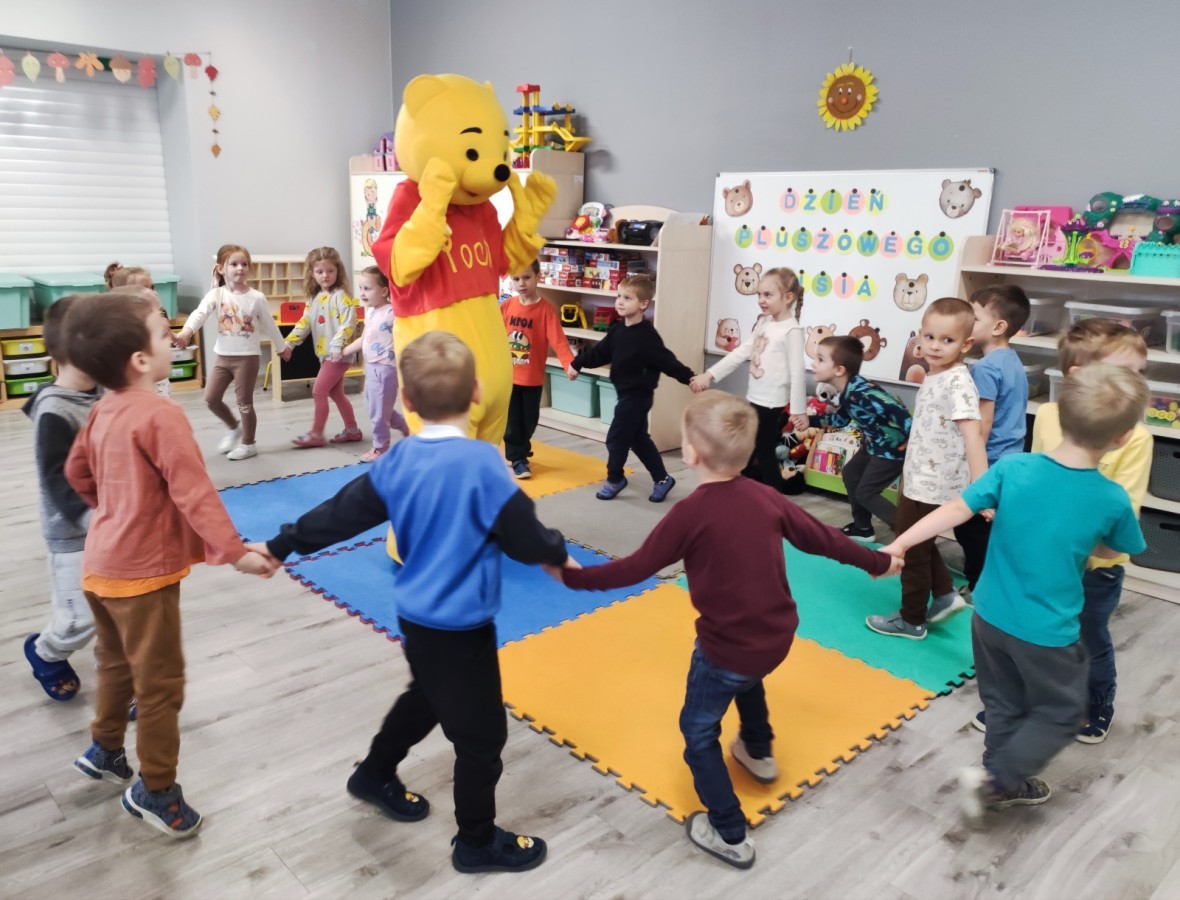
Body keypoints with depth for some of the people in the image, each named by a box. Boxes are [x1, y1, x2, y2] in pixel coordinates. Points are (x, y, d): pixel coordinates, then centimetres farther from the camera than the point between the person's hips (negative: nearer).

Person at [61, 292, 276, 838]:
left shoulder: (103, 411, 5)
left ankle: (104, 751, 46)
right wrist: (233, 551, -25)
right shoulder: (161, 416, -23)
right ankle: (155, 789, 19)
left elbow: (77, 471, 18)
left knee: (117, 666, 28)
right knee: (160, 682, 5)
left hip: (102, 565, 9)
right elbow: (194, 493, -27)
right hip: (142, 572, -9)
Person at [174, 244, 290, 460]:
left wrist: (282, 347, 17)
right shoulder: (216, 294, -5)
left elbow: (269, 325, 7)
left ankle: (248, 444, 18)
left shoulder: (256, 297, -6)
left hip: (247, 357, -3)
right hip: (222, 356, 3)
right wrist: (186, 332, -40)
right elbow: (200, 313, -21)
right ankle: (234, 427, 29)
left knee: (244, 402, 3)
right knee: (210, 398, 4)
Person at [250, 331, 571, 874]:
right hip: (460, 627, -7)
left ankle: (375, 777, 52)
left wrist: (281, 546, 17)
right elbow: (524, 536, -18)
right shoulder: (481, 462, -24)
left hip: (417, 617, 8)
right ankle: (478, 842, 29)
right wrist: (558, 554, 4)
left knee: (426, 699, 32)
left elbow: (340, 514, 3)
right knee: (481, 734, 11)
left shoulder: (397, 461, -4)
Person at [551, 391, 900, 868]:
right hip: (777, 635, 7)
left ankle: (730, 836, 20)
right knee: (746, 676, 38)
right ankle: (759, 753, 58)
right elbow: (822, 538, 5)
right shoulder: (766, 497, -5)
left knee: (698, 731, 14)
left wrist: (570, 576, -7)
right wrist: (877, 562, 22)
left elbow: (635, 568, -18)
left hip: (727, 645, -7)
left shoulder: (690, 512, -22)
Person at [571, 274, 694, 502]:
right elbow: (600, 352, 12)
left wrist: (689, 377, -27)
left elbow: (667, 361, -22)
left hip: (638, 395, -9)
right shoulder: (617, 329, 4)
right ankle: (662, 479, 27)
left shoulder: (647, 336, -21)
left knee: (616, 438, 0)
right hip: (626, 393, 9)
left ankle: (615, 479, 22)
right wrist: (577, 363, 11)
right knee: (638, 439, 16)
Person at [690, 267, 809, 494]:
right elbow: (740, 353, 10)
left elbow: (797, 372, -16)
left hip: (772, 404, -8)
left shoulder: (791, 331, -15)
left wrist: (799, 409, -16)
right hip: (754, 399, 8)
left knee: (764, 453, 1)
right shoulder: (763, 324, 9)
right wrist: (709, 374, 4)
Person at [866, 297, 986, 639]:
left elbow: (973, 434, -31)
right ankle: (944, 595, 38)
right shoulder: (933, 377, 7)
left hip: (933, 486, -9)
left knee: (912, 552, 8)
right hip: (920, 481, 9)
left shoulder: (957, 382, -22)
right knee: (919, 545, 25)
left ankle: (912, 620, 25)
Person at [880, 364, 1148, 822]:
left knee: (1004, 705, 23)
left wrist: (898, 545, -9)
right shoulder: (1113, 500, -16)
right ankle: (992, 780, 13)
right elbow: (1113, 551, 3)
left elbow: (955, 510, -14)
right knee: (1060, 714, 20)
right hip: (1047, 633, -3)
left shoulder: (1012, 467, -15)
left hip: (990, 617, 3)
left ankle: (1009, 782, 40)